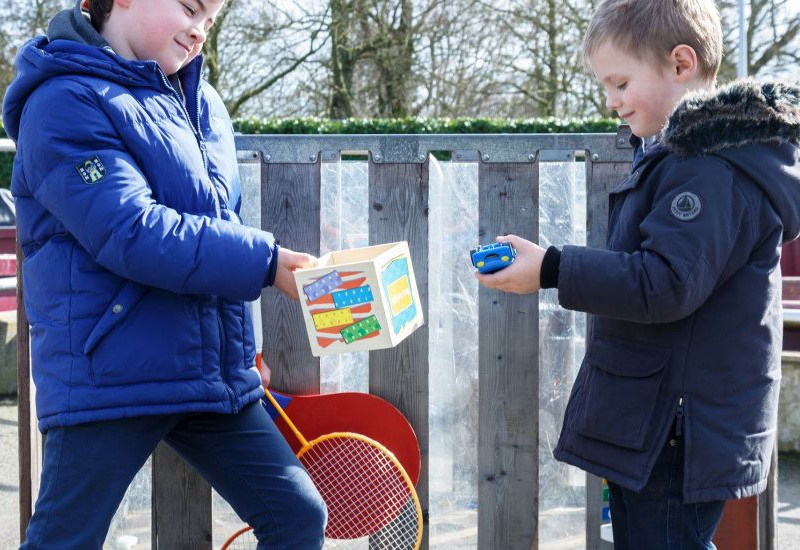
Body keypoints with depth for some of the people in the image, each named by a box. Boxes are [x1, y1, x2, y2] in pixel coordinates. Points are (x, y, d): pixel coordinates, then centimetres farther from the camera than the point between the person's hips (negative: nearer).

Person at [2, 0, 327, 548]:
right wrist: (265, 262, -24)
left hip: (213, 374, 7)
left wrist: (239, 350, 22)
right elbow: (132, 234, -23)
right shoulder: (66, 102, -11)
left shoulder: (203, 104, 13)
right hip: (107, 375, -7)